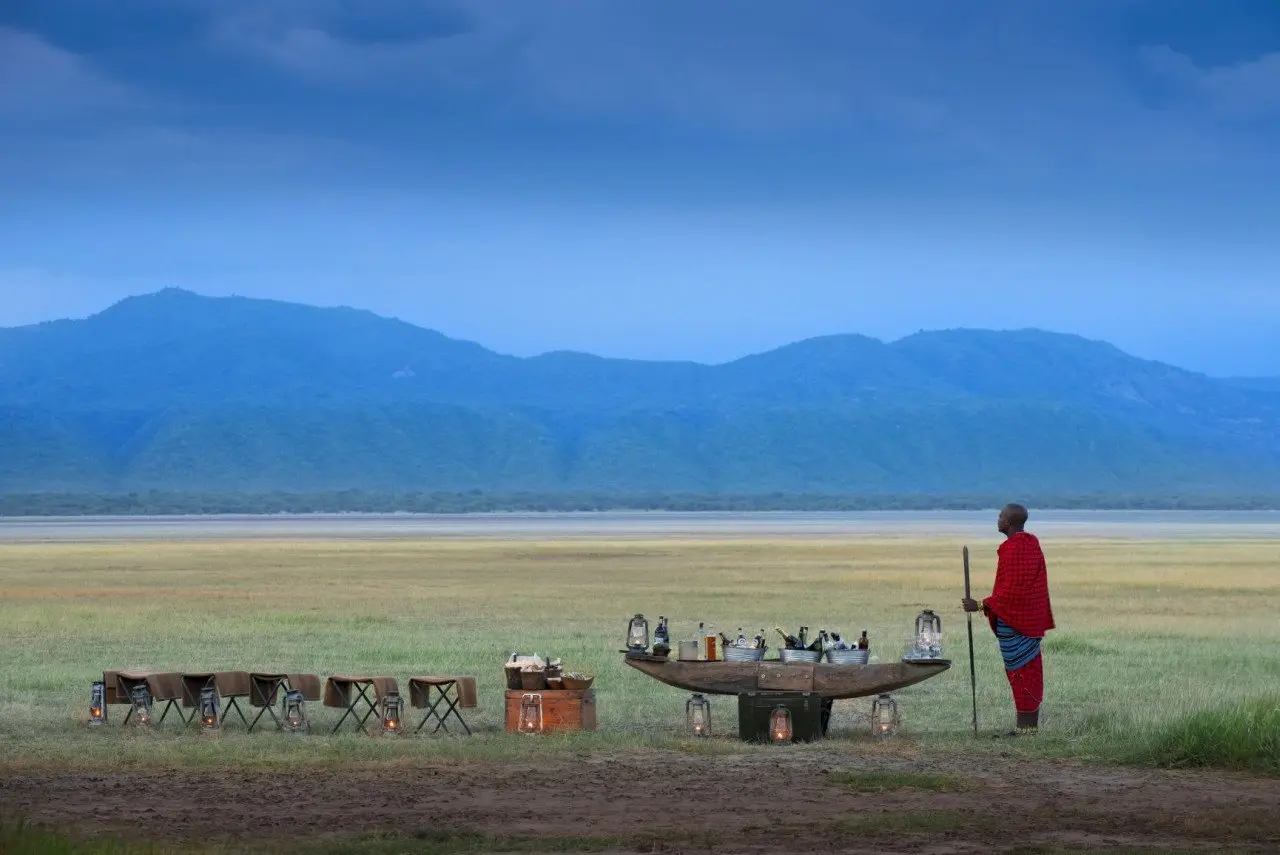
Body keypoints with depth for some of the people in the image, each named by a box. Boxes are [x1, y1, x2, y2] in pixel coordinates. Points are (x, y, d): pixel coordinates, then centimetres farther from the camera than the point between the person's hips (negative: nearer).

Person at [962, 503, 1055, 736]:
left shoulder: (1013, 549, -20)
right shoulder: (1032, 544, 9)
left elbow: (1010, 591, -23)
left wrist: (981, 606, -18)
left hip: (1014, 621, -10)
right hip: (1031, 619, 10)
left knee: (1020, 672, -5)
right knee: (1030, 671, 12)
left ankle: (1025, 727, -3)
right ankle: (1031, 725, 17)